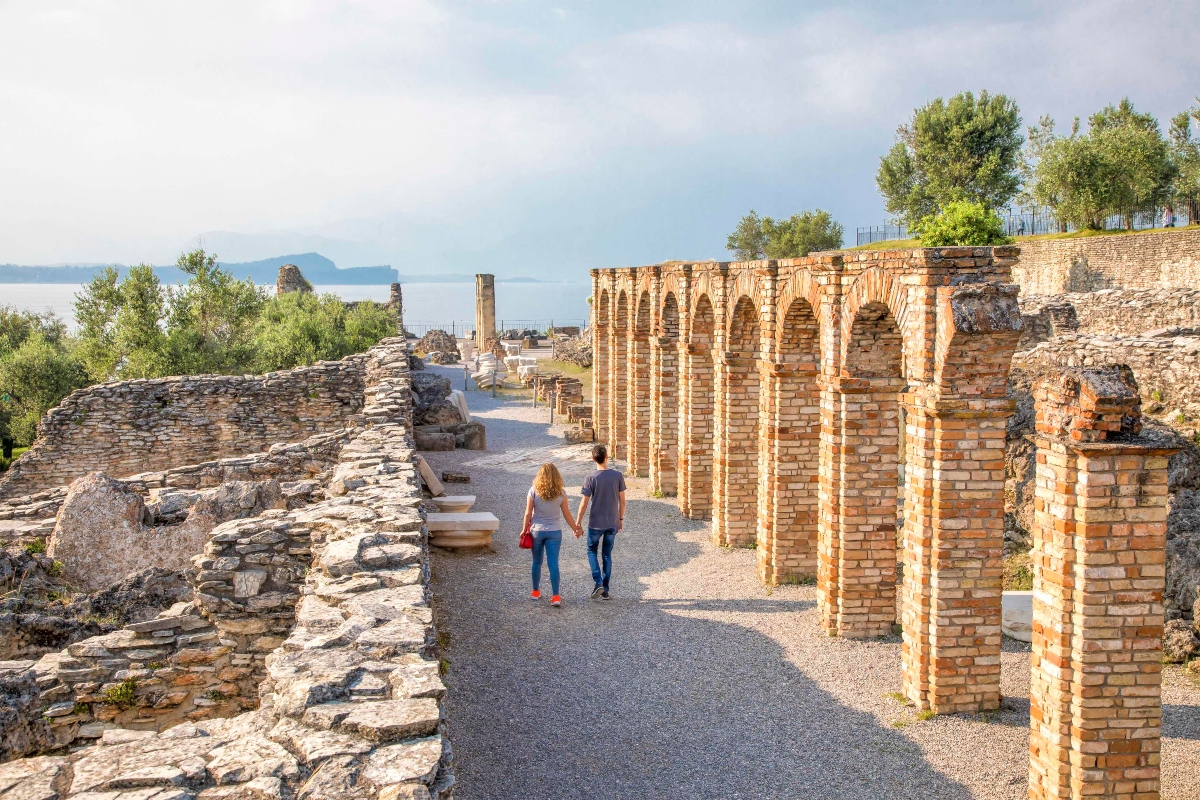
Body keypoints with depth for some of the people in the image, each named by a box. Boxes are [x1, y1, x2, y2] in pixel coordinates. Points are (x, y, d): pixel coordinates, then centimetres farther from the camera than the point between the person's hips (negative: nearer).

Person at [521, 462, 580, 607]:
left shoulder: (534, 491, -10)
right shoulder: (561, 493, -7)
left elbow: (528, 513, -7)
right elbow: (567, 515, 0)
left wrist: (524, 530, 8)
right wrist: (576, 529, 14)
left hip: (537, 531, 0)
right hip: (554, 532, 0)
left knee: (537, 562, 16)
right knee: (553, 563, 0)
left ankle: (535, 591, 28)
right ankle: (555, 596, -5)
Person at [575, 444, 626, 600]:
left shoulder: (591, 478, -13)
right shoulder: (617, 476, -5)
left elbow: (584, 503, -10)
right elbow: (622, 501, 1)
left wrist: (578, 523, -1)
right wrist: (621, 519, 15)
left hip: (596, 524, -3)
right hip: (613, 523, 3)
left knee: (592, 551, 16)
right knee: (607, 555, 13)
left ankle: (598, 583, -1)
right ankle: (605, 590, 14)